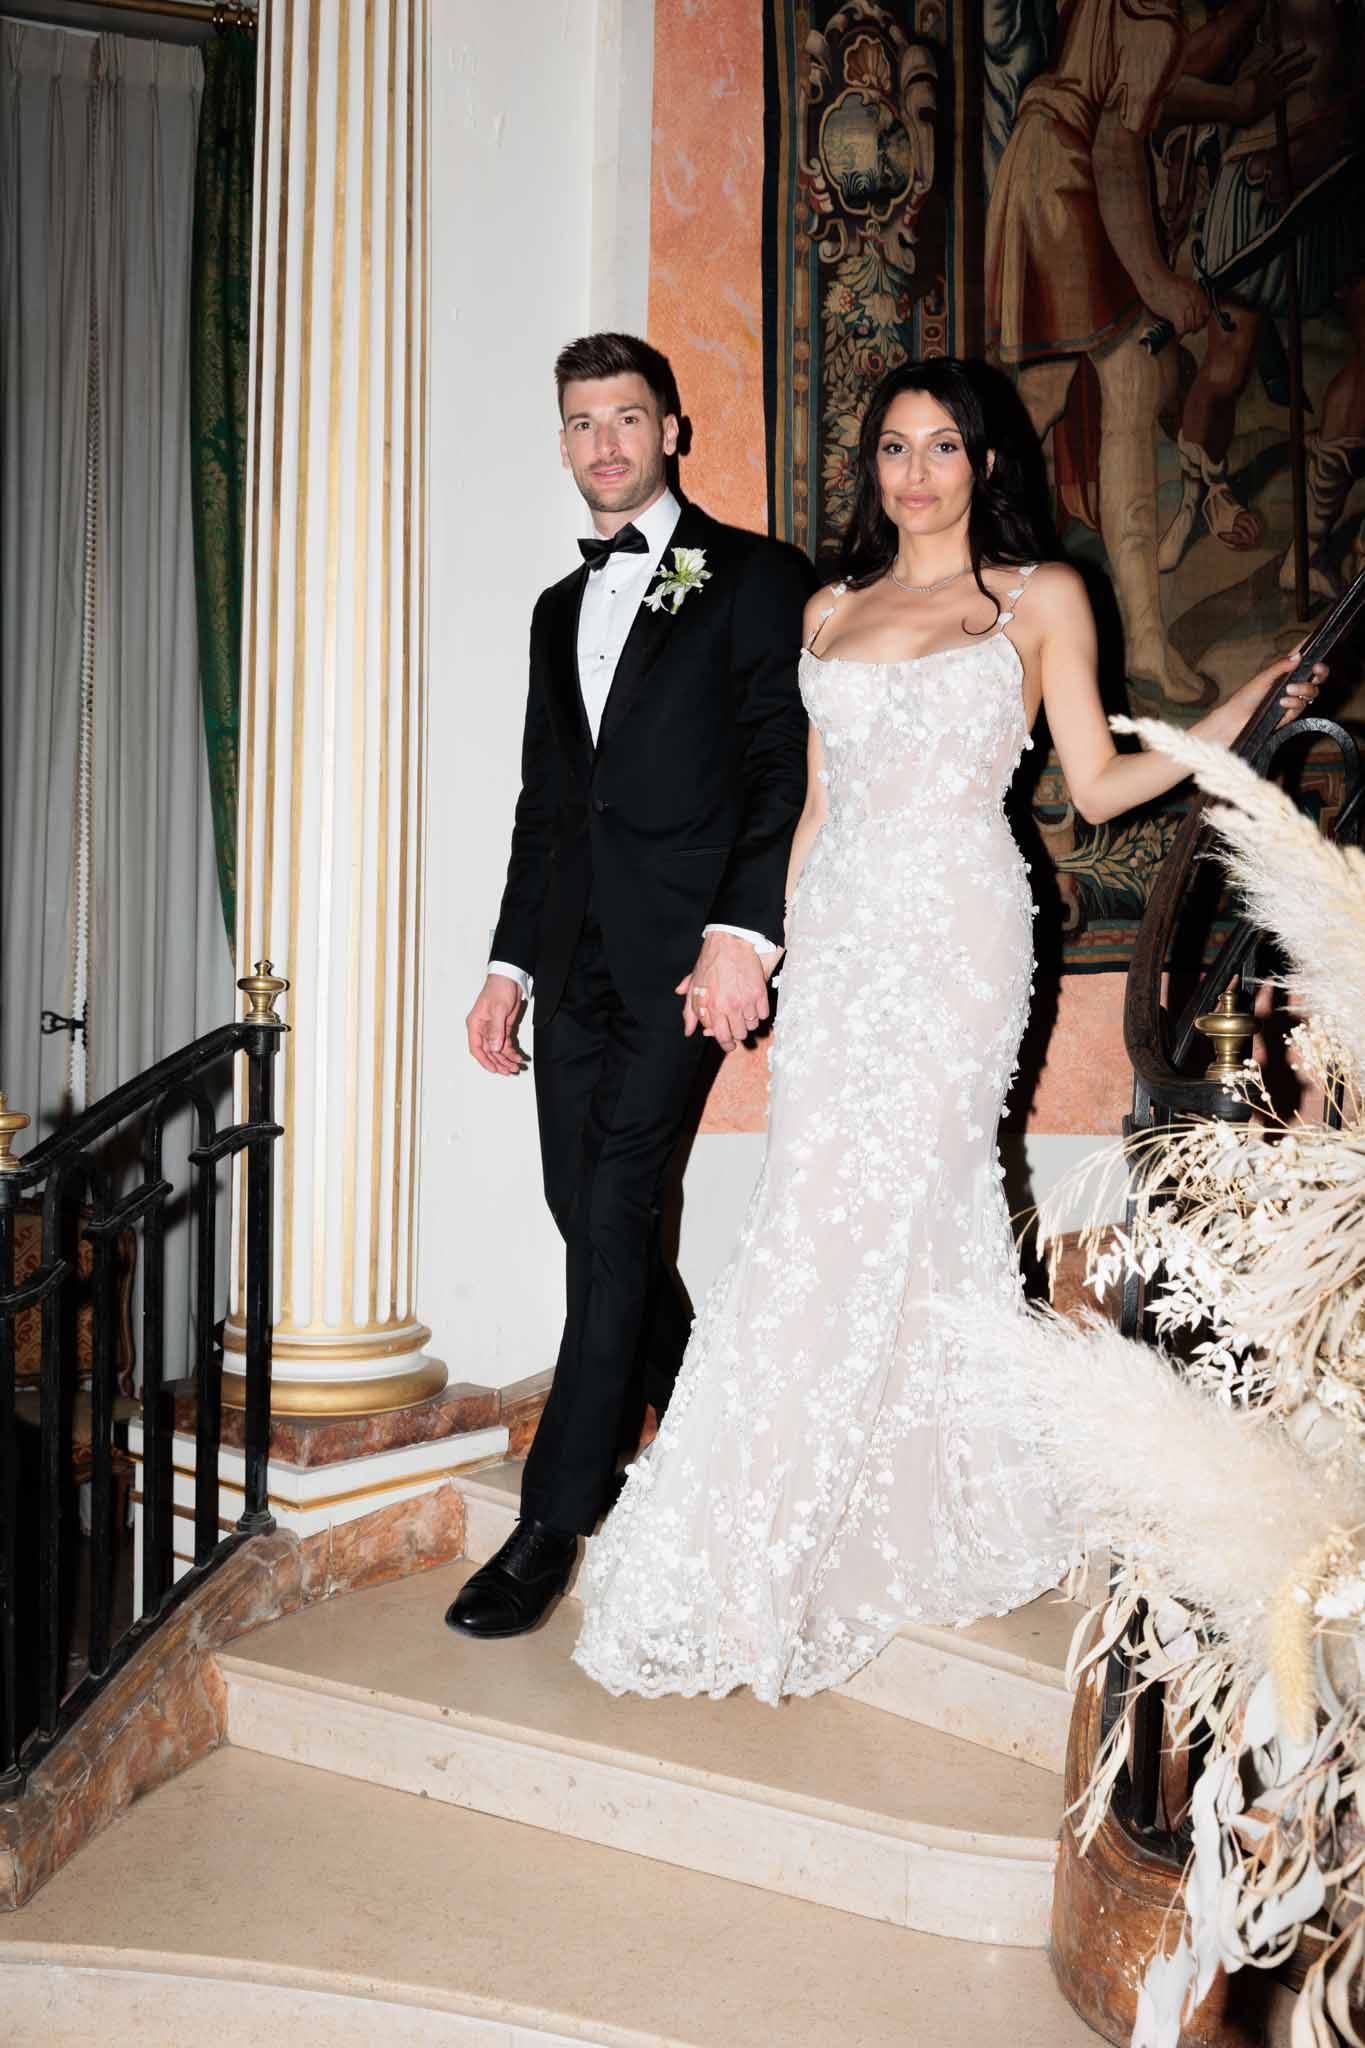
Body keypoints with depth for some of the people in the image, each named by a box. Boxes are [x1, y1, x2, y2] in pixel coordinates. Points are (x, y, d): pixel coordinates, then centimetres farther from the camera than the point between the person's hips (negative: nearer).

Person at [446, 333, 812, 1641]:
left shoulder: (751, 577, 3)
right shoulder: (559, 609, 22)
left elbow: (783, 768, -7)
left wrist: (743, 932, -19)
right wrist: (510, 965, 14)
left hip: (684, 943, -6)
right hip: (575, 949, 7)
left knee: (613, 1210, -9)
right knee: (585, 1210, 8)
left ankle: (553, 1519, -1)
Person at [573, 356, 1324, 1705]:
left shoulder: (1040, 597, 8)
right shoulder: (831, 611, 18)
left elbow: (1095, 784, 6)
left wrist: (1241, 715, -5)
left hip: (955, 932, -4)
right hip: (836, 930, 4)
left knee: (854, 1222, -7)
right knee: (923, 1222, 4)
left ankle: (747, 1565, 3)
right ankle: (901, 1534, 21)